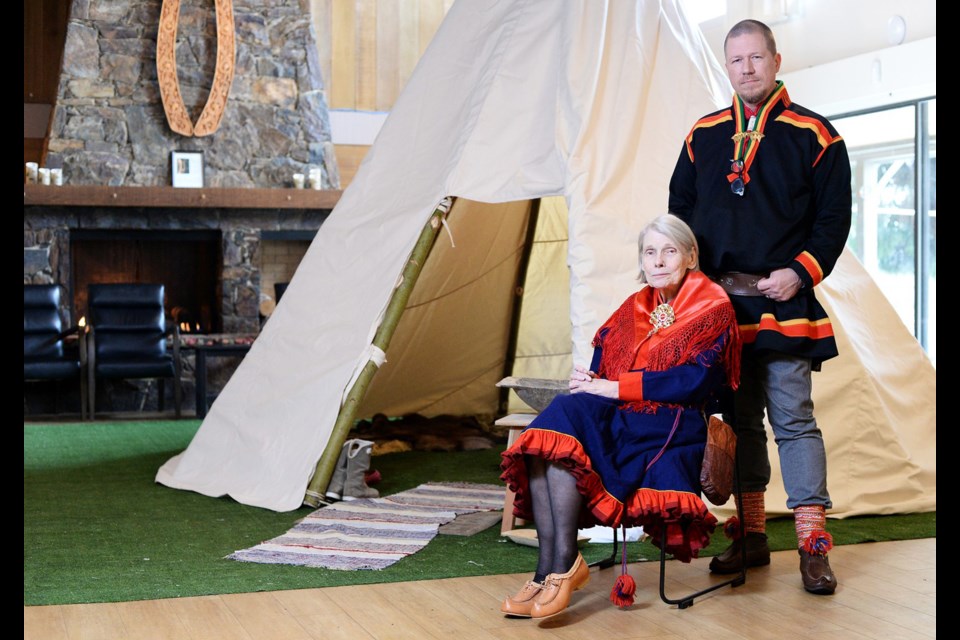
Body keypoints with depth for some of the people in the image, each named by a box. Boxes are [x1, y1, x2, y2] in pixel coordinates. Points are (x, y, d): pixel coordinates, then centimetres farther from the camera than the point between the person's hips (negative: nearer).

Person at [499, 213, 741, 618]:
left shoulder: (713, 307, 1)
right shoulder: (634, 308, 19)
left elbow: (693, 380, -12)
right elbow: (603, 363, 13)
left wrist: (614, 387, -16)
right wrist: (590, 381, -13)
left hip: (674, 427, -6)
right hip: (621, 418, 6)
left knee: (567, 415, -30)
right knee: (545, 434, -25)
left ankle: (563, 561, -28)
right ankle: (550, 566, -30)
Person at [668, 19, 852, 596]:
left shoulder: (814, 135, 2)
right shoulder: (704, 135, 12)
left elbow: (834, 217, 0)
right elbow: (680, 208, 18)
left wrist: (800, 273, -12)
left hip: (783, 303, -4)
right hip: (718, 303, 4)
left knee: (793, 418, -6)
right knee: (739, 420, 10)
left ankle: (813, 546, -2)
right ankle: (752, 537, 19)